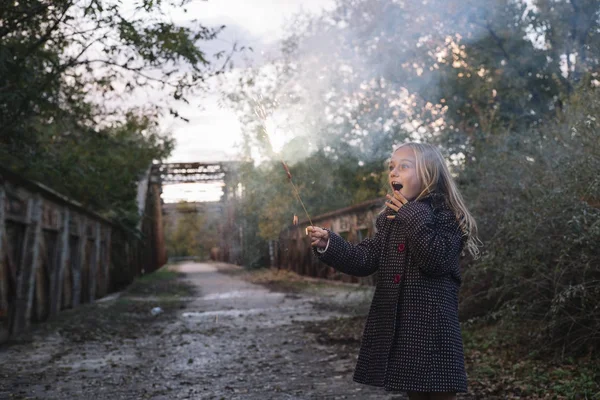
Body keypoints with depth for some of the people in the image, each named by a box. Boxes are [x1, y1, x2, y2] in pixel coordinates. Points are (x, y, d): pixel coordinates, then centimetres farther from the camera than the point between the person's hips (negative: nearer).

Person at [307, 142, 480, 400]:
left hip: (432, 327, -6)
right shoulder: (390, 219, 12)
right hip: (394, 327, 6)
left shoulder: (448, 216, -7)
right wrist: (328, 245, -10)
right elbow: (365, 260, 4)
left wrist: (414, 219, -20)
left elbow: (436, 261, -21)